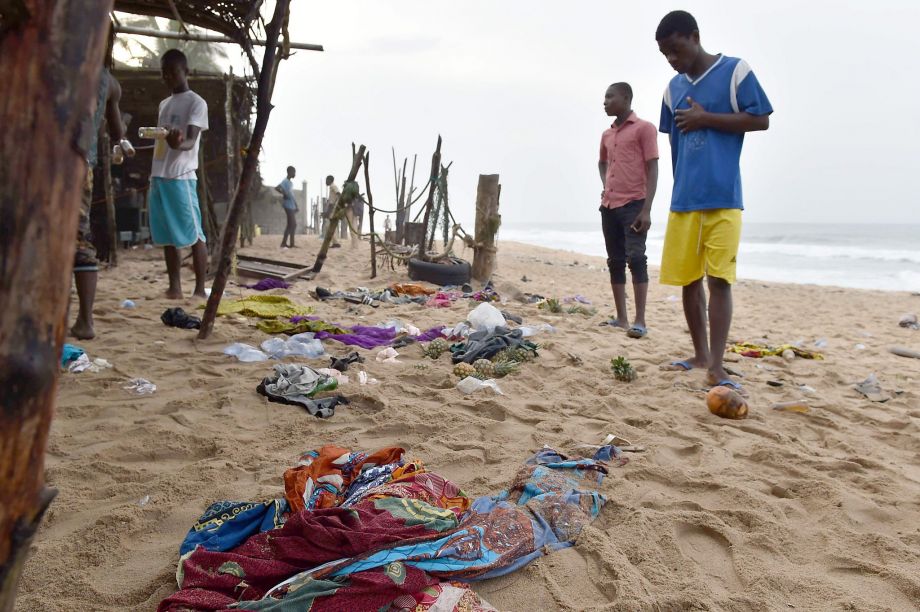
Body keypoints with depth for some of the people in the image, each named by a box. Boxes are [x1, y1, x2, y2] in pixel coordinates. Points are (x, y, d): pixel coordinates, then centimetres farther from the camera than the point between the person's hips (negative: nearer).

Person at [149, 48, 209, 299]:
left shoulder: (196, 103, -1)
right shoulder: (164, 104, 22)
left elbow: (191, 141, -14)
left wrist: (179, 144, -38)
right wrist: (153, 176, 18)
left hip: (181, 177, -8)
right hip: (159, 177, 8)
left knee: (193, 233, -8)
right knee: (166, 235, 6)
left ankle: (200, 289, -7)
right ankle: (174, 287, 11)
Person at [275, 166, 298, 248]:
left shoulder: (290, 183, 18)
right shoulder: (285, 182, -10)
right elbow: (276, 188, -28)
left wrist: (296, 206, 19)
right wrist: (284, 194, -21)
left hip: (292, 206, 9)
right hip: (288, 206, -9)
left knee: (293, 224, 11)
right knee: (291, 224, -10)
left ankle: (292, 244, 15)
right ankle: (283, 243, -7)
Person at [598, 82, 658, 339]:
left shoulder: (644, 128, -2)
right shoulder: (607, 135, 17)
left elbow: (652, 169, -8)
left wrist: (647, 209, -17)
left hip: (634, 204, -7)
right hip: (609, 206, 7)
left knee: (635, 258, -14)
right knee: (615, 261, 7)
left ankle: (640, 321, -14)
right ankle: (621, 317, 13)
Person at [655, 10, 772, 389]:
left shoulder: (736, 71, 1)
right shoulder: (674, 87, 15)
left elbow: (760, 120, -4)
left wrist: (705, 118, -8)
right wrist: (683, 185, 16)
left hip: (722, 198, -5)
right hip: (683, 199, 5)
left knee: (719, 279, -8)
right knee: (687, 279, 7)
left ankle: (716, 368, -7)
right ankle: (700, 355, 22)